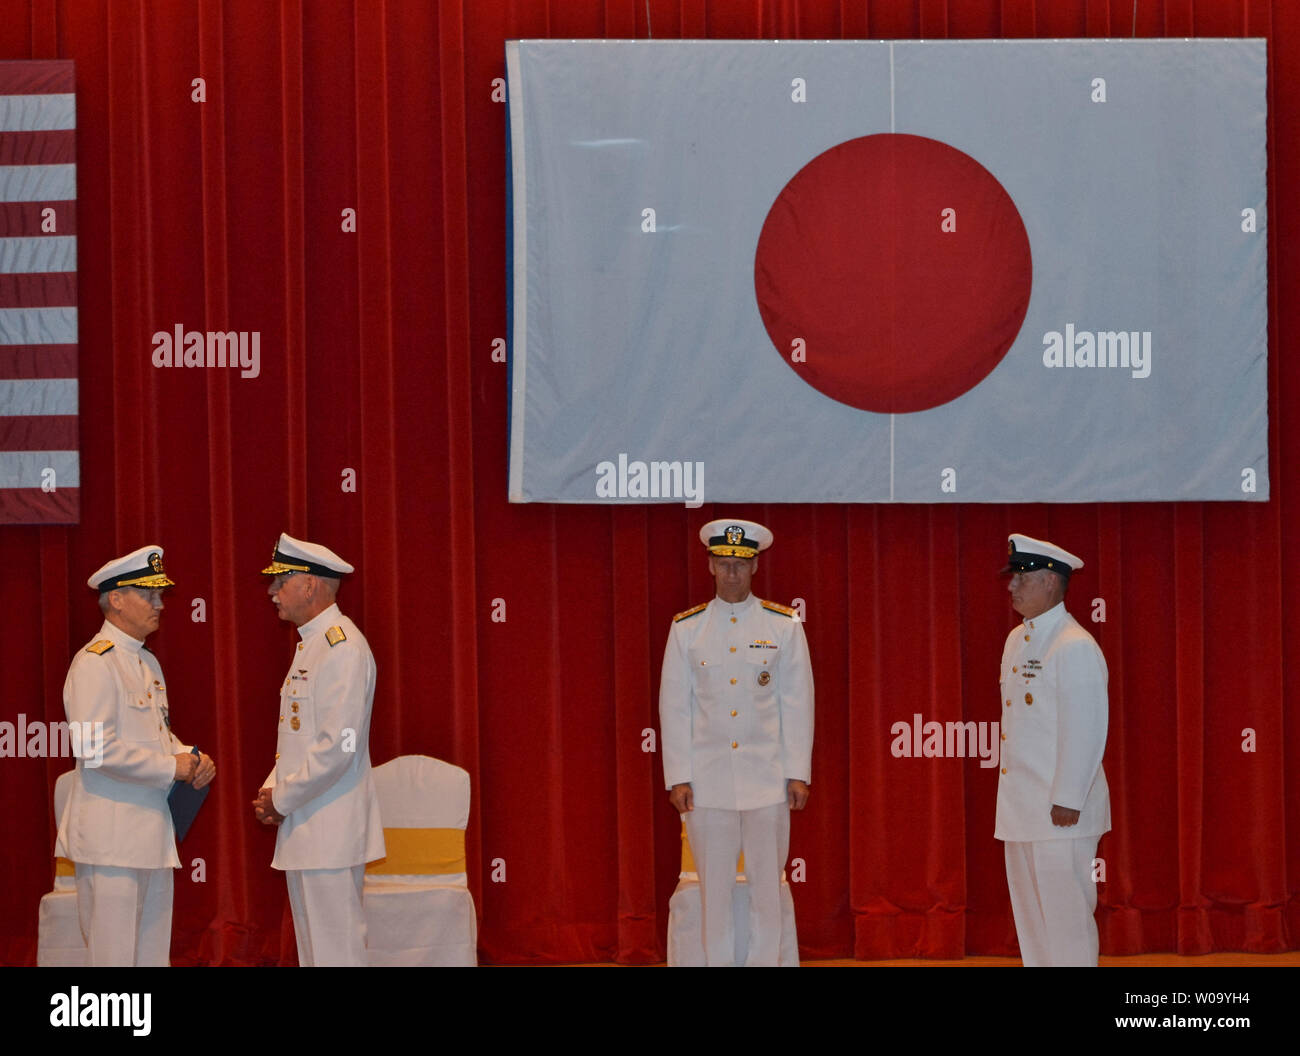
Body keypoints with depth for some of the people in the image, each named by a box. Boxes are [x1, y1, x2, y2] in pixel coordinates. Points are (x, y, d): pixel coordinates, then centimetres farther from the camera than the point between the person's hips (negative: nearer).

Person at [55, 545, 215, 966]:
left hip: (152, 835, 9)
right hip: (111, 834, -9)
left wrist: (191, 759, 3)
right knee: (114, 955, -6)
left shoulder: (148, 663, 17)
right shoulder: (95, 663, -13)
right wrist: (172, 766, -16)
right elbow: (96, 749, -21)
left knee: (153, 954, 11)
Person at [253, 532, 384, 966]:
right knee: (312, 946, 13)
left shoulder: (343, 648, -16)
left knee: (336, 948, -7)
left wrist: (283, 799, -14)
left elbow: (339, 746, -22)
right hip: (302, 829, 10)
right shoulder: (309, 645, 17)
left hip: (330, 831, -10)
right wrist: (271, 789, 8)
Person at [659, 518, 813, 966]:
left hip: (767, 779, 0)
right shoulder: (686, 628, 5)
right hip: (707, 780, 0)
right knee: (714, 889, 3)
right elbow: (674, 706, 5)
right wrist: (678, 778, -1)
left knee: (767, 887, 2)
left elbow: (797, 703, 4)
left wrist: (798, 773, -1)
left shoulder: (784, 625, 4)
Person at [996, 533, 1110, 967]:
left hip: (1061, 810, -9)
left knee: (1066, 914, -5)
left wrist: (1067, 801, -20)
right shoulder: (1017, 640, 14)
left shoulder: (1075, 647, -15)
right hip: (1021, 808, 9)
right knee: (1031, 914, 14)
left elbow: (1085, 730, -19)